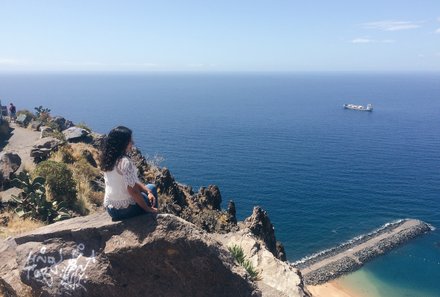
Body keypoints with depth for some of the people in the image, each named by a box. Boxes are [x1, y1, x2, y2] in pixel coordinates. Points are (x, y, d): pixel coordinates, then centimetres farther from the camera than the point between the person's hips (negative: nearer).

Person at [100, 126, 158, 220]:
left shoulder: (109, 159, 3)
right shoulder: (125, 162, -24)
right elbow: (132, 190, -22)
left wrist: (148, 191, 0)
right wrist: (148, 209, -12)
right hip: (125, 209, -7)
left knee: (150, 187, 24)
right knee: (152, 189, 18)